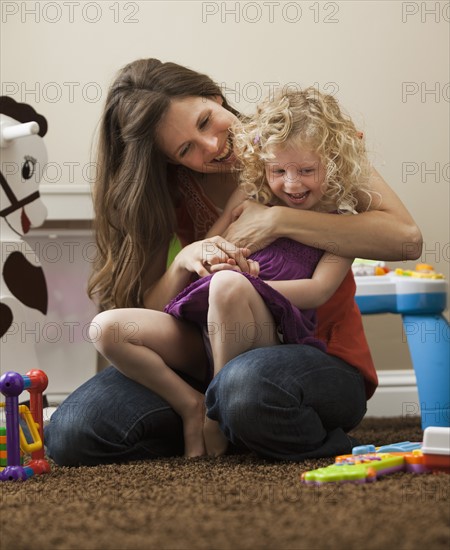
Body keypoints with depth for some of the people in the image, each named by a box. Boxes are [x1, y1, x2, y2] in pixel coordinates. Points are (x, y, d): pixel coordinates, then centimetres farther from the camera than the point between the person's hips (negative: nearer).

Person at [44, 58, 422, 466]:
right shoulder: (173, 191, 4)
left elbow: (406, 238, -17)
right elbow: (148, 315, 0)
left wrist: (278, 220, -20)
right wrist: (184, 263, -20)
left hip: (321, 358, -4)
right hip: (218, 358, 4)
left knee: (247, 383, -41)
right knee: (70, 432, -17)